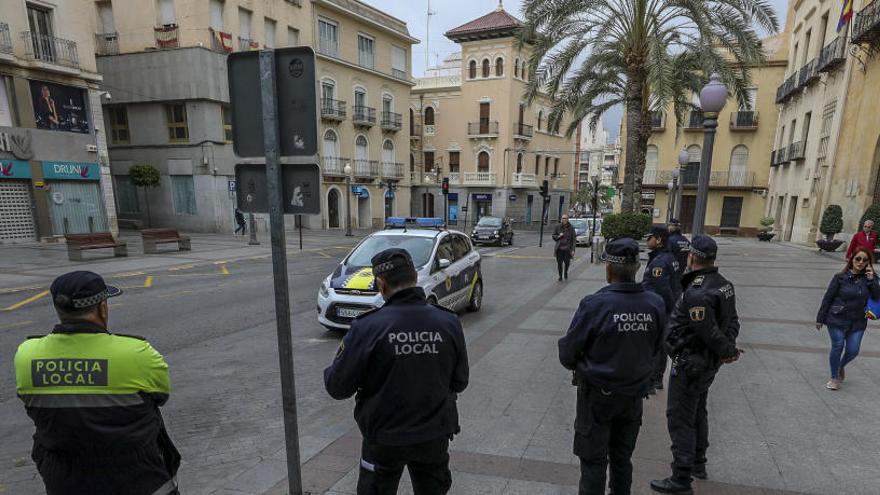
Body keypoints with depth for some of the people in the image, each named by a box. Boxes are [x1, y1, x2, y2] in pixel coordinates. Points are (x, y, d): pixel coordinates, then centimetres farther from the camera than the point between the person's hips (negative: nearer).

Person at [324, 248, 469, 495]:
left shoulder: (367, 327, -21)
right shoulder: (449, 322, -12)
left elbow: (337, 388, -12)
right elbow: (460, 382, -1)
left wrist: (330, 372, 9)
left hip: (385, 439, -2)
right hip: (435, 435, 3)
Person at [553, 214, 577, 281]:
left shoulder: (571, 227, -2)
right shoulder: (558, 227, 1)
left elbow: (574, 239, -1)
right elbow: (553, 236, 10)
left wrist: (573, 250, -7)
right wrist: (558, 236, -13)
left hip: (567, 248, -1)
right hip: (559, 248, 1)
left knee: (567, 262, -4)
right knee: (559, 262, 0)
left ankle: (565, 273, 28)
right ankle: (560, 276, 17)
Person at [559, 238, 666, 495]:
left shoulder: (594, 304, -25)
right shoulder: (655, 305, -12)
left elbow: (567, 353, -17)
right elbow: (654, 349, 2)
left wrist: (580, 366, 5)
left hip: (597, 395, -4)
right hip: (635, 394, 5)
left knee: (593, 461, 12)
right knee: (622, 458, 23)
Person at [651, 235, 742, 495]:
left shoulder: (696, 293, -28)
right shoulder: (724, 284, 2)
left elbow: (710, 333, -24)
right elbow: (732, 321, 6)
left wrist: (729, 351, -7)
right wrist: (729, 348, -4)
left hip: (689, 364, -10)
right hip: (708, 362, 10)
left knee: (680, 419, 2)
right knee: (697, 412, 24)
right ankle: (698, 463, 40)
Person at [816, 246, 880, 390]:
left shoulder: (868, 279, 2)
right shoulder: (841, 277, -6)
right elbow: (828, 298, -4)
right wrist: (820, 319, -3)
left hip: (857, 322, 3)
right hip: (837, 320, -3)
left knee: (853, 350, 2)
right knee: (838, 347, -2)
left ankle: (841, 366, 35)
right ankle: (834, 377, 15)